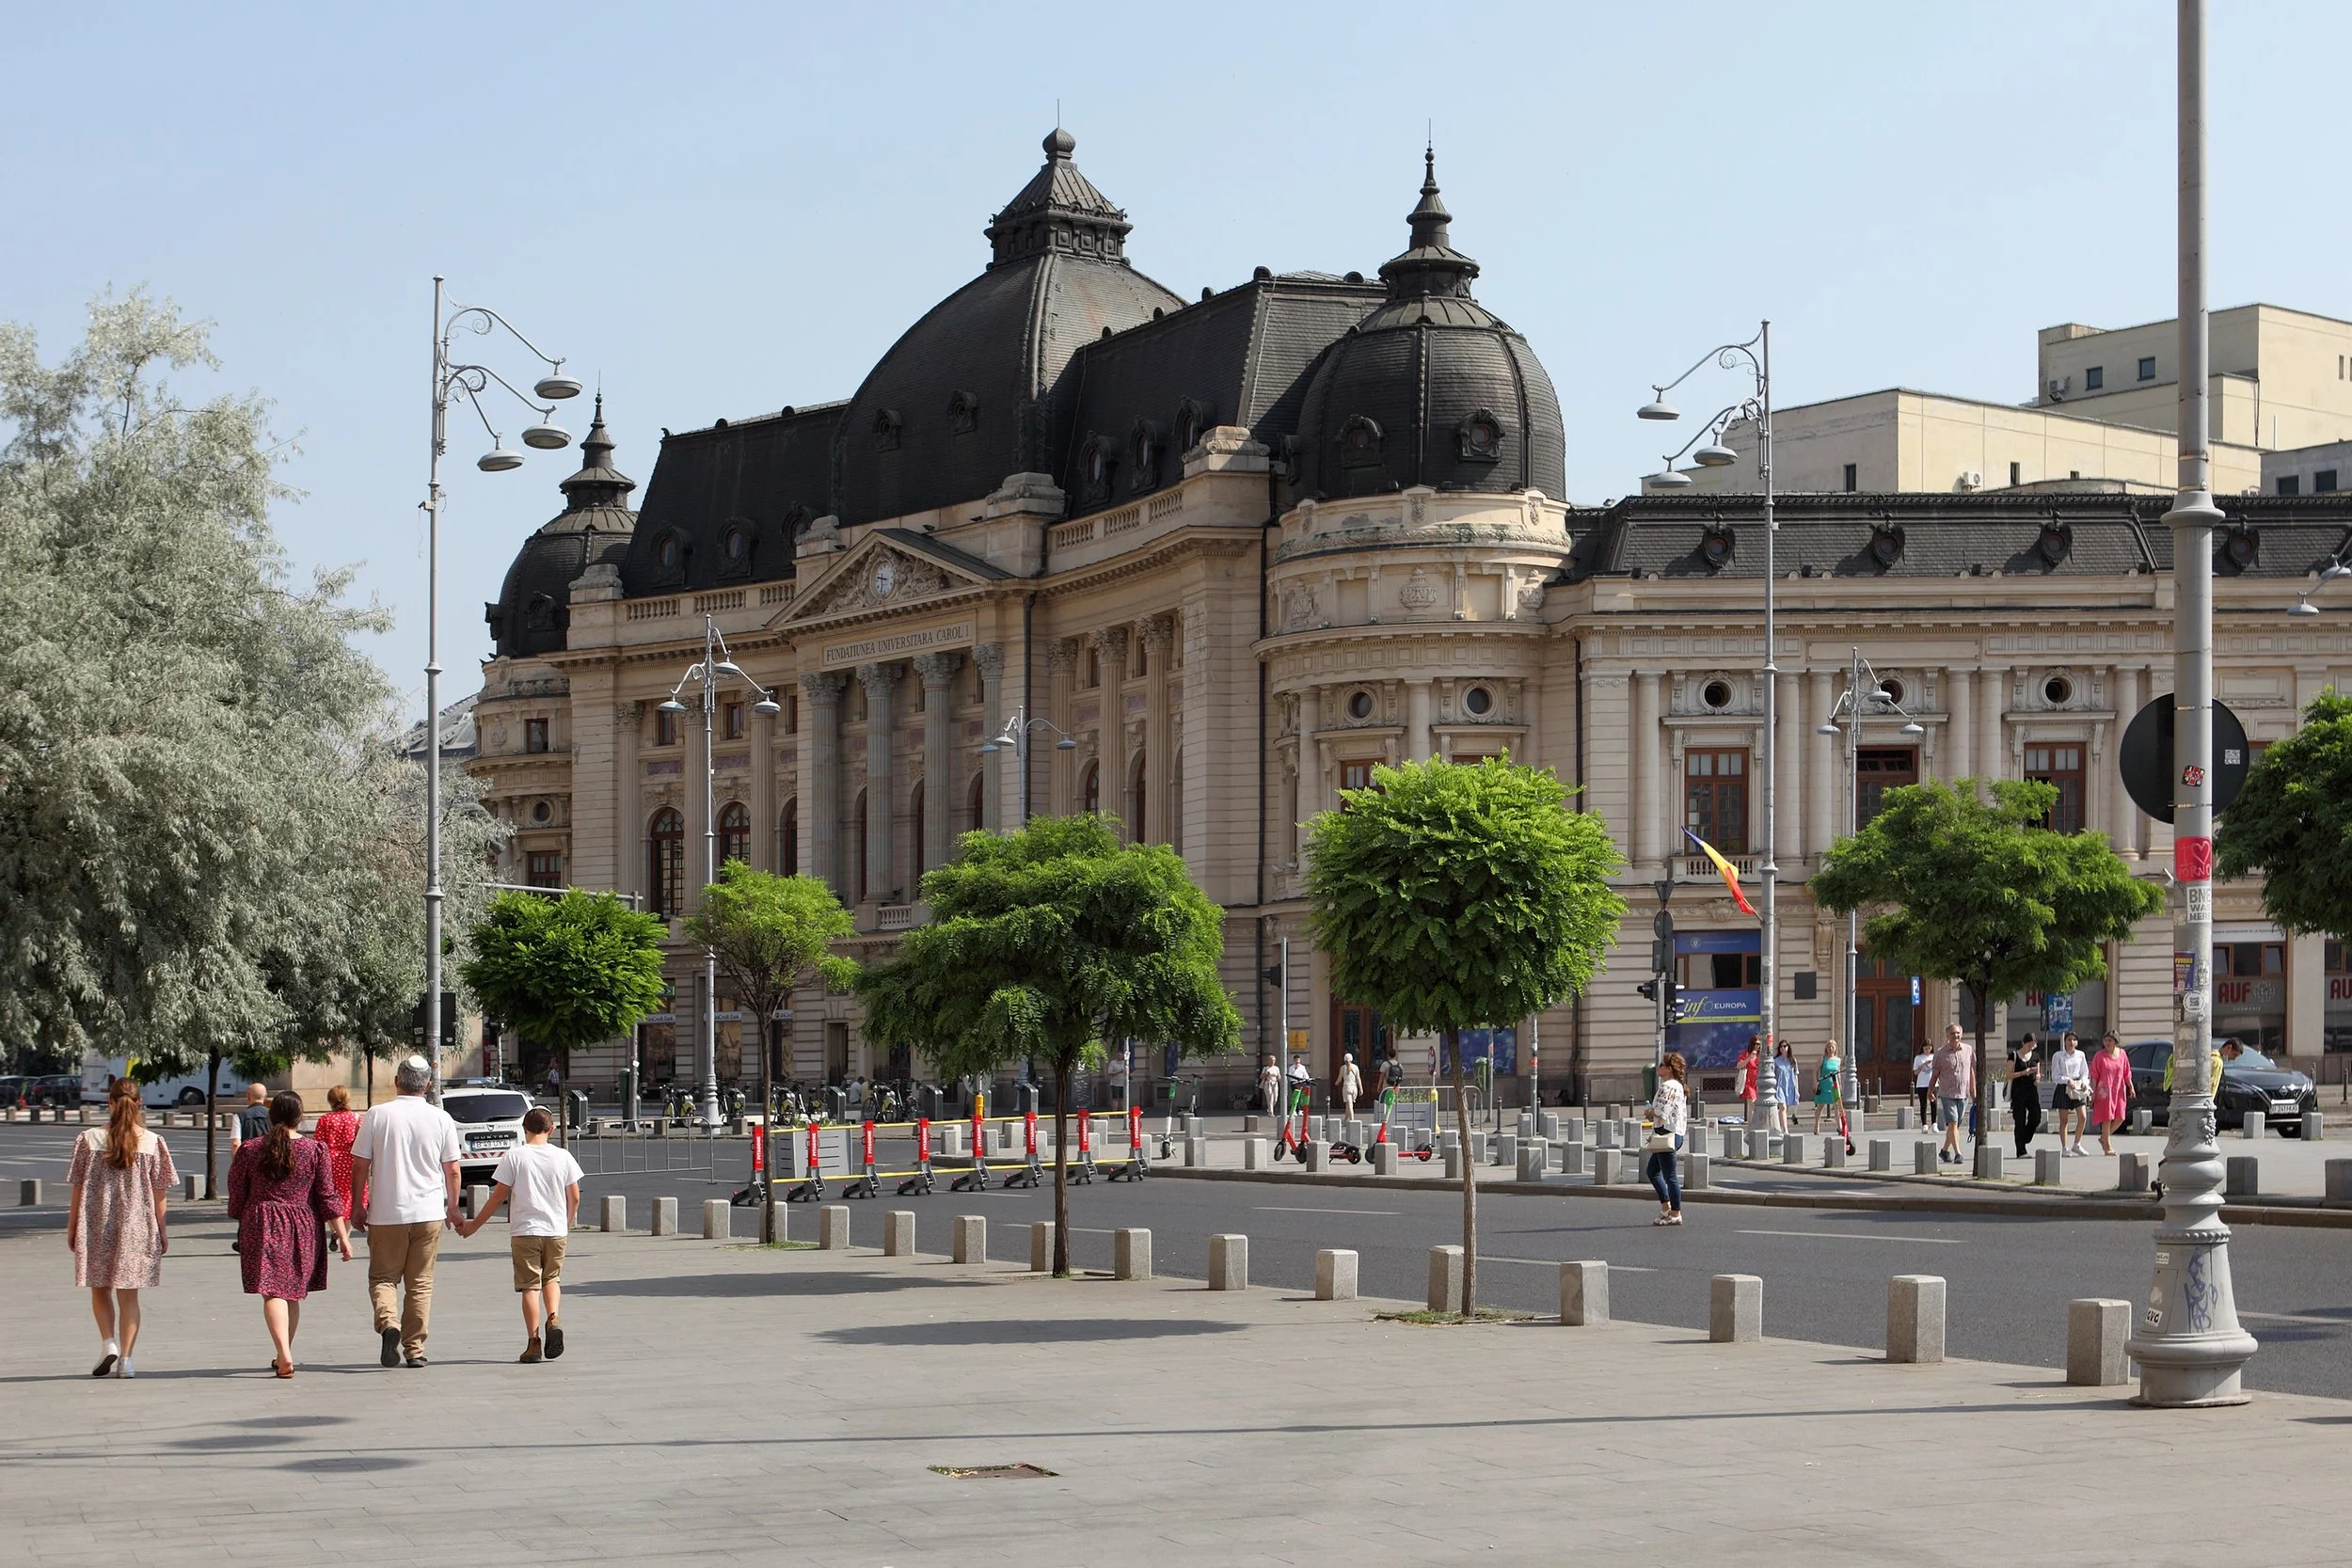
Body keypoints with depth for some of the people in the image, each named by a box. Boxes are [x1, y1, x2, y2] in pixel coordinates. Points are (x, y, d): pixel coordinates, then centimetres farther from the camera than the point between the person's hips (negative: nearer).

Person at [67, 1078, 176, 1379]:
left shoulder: (90, 1139, -5)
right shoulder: (152, 1143, -4)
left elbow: (78, 1188, -2)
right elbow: (159, 1193, -1)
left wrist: (72, 1227, 7)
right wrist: (162, 1230, 8)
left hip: (97, 1226, -1)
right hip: (137, 1228, 1)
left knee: (100, 1288, 16)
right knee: (128, 1294, 7)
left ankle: (108, 1344, -1)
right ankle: (125, 1359, 3)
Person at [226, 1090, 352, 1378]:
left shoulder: (249, 1149, -1)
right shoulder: (316, 1150, -2)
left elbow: (236, 1195, 7)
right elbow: (328, 1197, -2)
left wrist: (242, 1230, 21)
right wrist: (342, 1236, 3)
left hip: (262, 1226, -1)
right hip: (303, 1229, 1)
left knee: (272, 1291, -6)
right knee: (293, 1293, 15)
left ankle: (284, 1355, -23)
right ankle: (284, 1356, 25)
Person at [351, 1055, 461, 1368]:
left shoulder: (376, 1115, -3)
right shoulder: (441, 1119, 0)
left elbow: (359, 1167, -1)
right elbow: (452, 1170, 6)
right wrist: (452, 1207, 20)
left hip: (386, 1213, -1)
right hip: (429, 1212, 1)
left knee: (382, 1276, 10)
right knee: (420, 1283, 9)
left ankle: (388, 1322, -17)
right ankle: (414, 1350, 8)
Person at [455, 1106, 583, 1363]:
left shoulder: (513, 1157, -5)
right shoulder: (563, 1157, 1)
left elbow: (498, 1197, -4)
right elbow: (574, 1197, 5)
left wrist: (474, 1225, 6)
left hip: (524, 1231, -2)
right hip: (556, 1231, 2)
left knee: (529, 1286, 2)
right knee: (552, 1278, 19)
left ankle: (534, 1343, -1)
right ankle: (553, 1319, -6)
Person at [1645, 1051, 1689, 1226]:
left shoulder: (1667, 1087, -16)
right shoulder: (1678, 1087, 15)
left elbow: (1661, 1112, -22)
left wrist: (1649, 1112, -1)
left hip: (1667, 1135, -11)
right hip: (1677, 1134, 11)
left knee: (1670, 1176, -3)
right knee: (1651, 1171, 18)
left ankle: (1675, 1214, 2)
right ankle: (1666, 1207, 18)